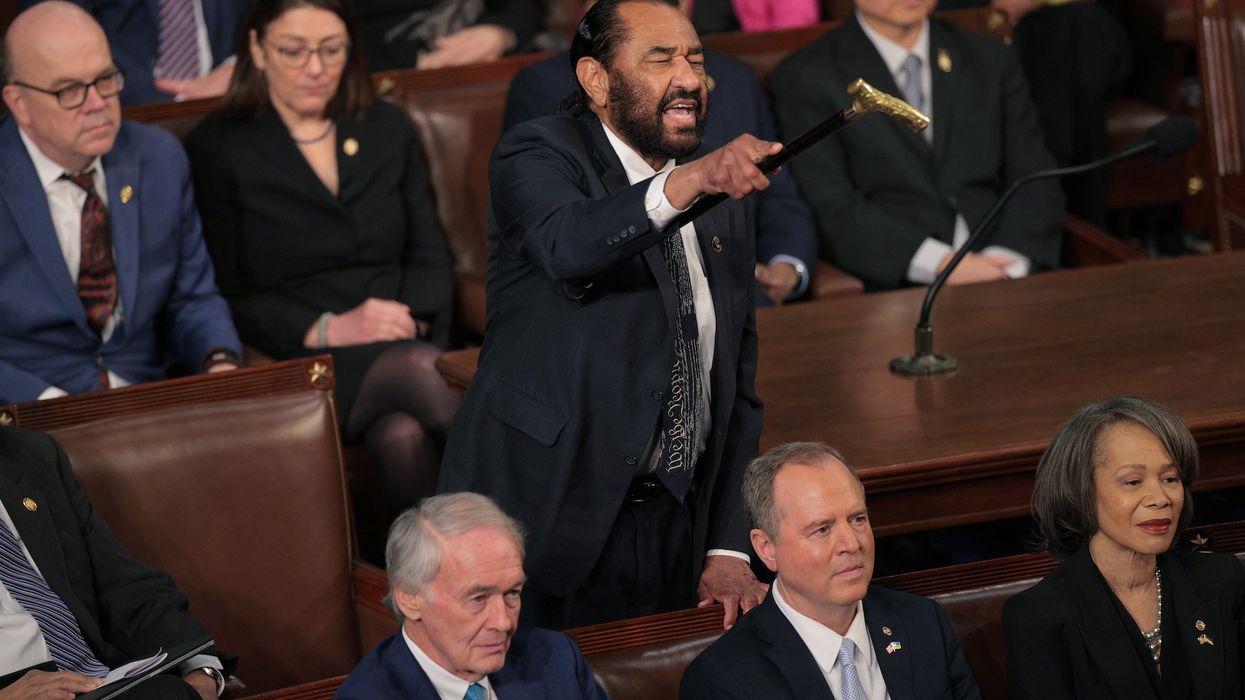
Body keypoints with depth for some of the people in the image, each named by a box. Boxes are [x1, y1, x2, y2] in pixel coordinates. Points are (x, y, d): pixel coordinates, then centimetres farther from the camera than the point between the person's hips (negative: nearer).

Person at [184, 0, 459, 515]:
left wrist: (414, 320, -6)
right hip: (299, 358, -3)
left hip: (403, 345, 4)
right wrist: (327, 330, -13)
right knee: (416, 369, -36)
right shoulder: (217, 149, 5)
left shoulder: (387, 130, 19)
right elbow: (226, 296, 0)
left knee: (403, 435, -35)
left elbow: (429, 254, 17)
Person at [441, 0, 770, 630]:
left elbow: (736, 390, 15)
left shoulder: (723, 210, 14)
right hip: (541, 522, -5)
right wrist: (682, 185, -46)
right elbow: (568, 244, -29)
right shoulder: (536, 154, -5)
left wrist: (727, 550, 5)